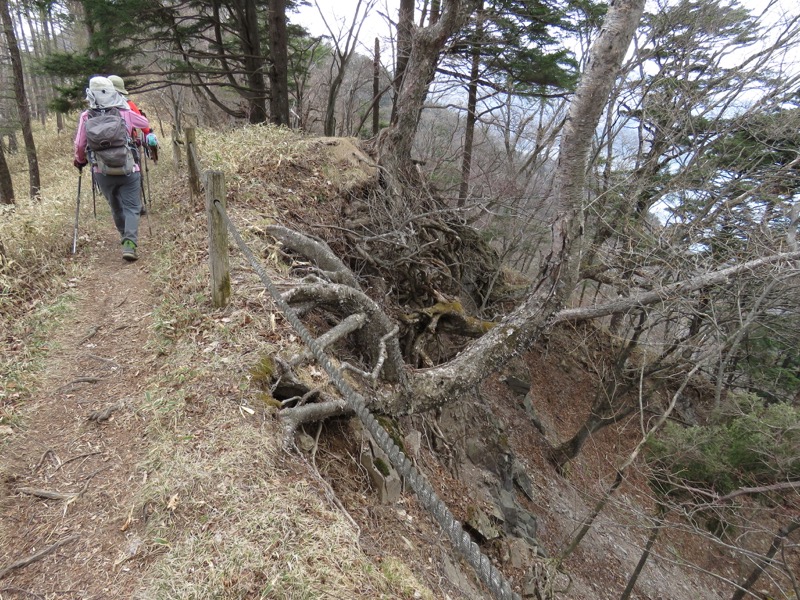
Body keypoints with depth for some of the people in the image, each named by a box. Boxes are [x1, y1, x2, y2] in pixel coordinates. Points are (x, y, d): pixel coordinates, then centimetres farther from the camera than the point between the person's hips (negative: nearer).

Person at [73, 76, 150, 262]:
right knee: (131, 207, -2)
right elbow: (146, 123, 16)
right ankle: (130, 243, -20)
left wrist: (80, 161, 19)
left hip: (102, 172, 1)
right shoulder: (125, 113, -1)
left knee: (116, 207, 20)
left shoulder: (86, 117, -1)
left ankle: (125, 237, 32)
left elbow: (80, 145, 1)